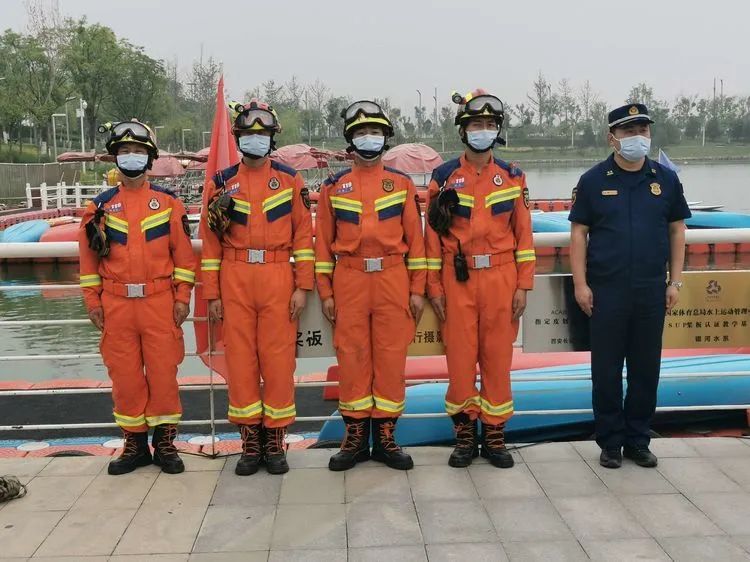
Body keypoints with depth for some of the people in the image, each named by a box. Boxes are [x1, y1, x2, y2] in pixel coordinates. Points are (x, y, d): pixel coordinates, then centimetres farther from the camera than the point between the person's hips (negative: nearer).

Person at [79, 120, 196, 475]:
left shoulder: (168, 202, 3)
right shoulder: (100, 205, 7)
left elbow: (183, 253, 2)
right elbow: (89, 257, 8)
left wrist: (182, 297, -3)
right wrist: (92, 301, 3)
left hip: (160, 303, -1)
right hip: (116, 305, 2)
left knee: (163, 373, 3)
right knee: (124, 375, 7)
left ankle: (165, 443, 17)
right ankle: (135, 444, 20)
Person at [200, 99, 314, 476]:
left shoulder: (290, 180, 6)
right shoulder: (222, 183, 9)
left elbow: (303, 234, 3)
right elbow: (211, 240, 7)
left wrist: (302, 287, -4)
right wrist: (212, 294, 2)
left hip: (278, 279, -1)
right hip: (235, 280, 1)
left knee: (278, 359, 1)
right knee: (240, 359, 4)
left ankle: (275, 441, 13)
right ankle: (250, 441, 15)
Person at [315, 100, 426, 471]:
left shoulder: (402, 183, 7)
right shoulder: (334, 187, 8)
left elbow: (414, 238, 5)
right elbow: (324, 241, 7)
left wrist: (417, 289, 1)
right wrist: (325, 292, 2)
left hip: (393, 279, 0)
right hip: (349, 280, 0)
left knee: (391, 358, 3)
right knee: (352, 358, 3)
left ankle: (385, 437, 15)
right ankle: (355, 437, 15)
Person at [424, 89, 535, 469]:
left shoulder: (512, 177, 7)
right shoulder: (444, 177, 3)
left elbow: (523, 233, 5)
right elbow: (433, 234, 3)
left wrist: (523, 285, 0)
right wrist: (433, 287, -1)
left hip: (500, 277, 1)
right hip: (458, 280, -1)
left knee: (498, 357, 6)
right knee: (460, 357, 3)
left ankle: (494, 434, 18)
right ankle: (464, 434, 17)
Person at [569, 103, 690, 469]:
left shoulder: (666, 179, 6)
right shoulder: (593, 181, 0)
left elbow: (677, 230, 10)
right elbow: (579, 233, -1)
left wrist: (675, 281, 4)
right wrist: (580, 284, -6)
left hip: (652, 291, 2)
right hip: (606, 290, -2)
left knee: (646, 368, 9)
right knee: (607, 370, 4)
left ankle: (638, 441, 23)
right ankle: (610, 442, 17)